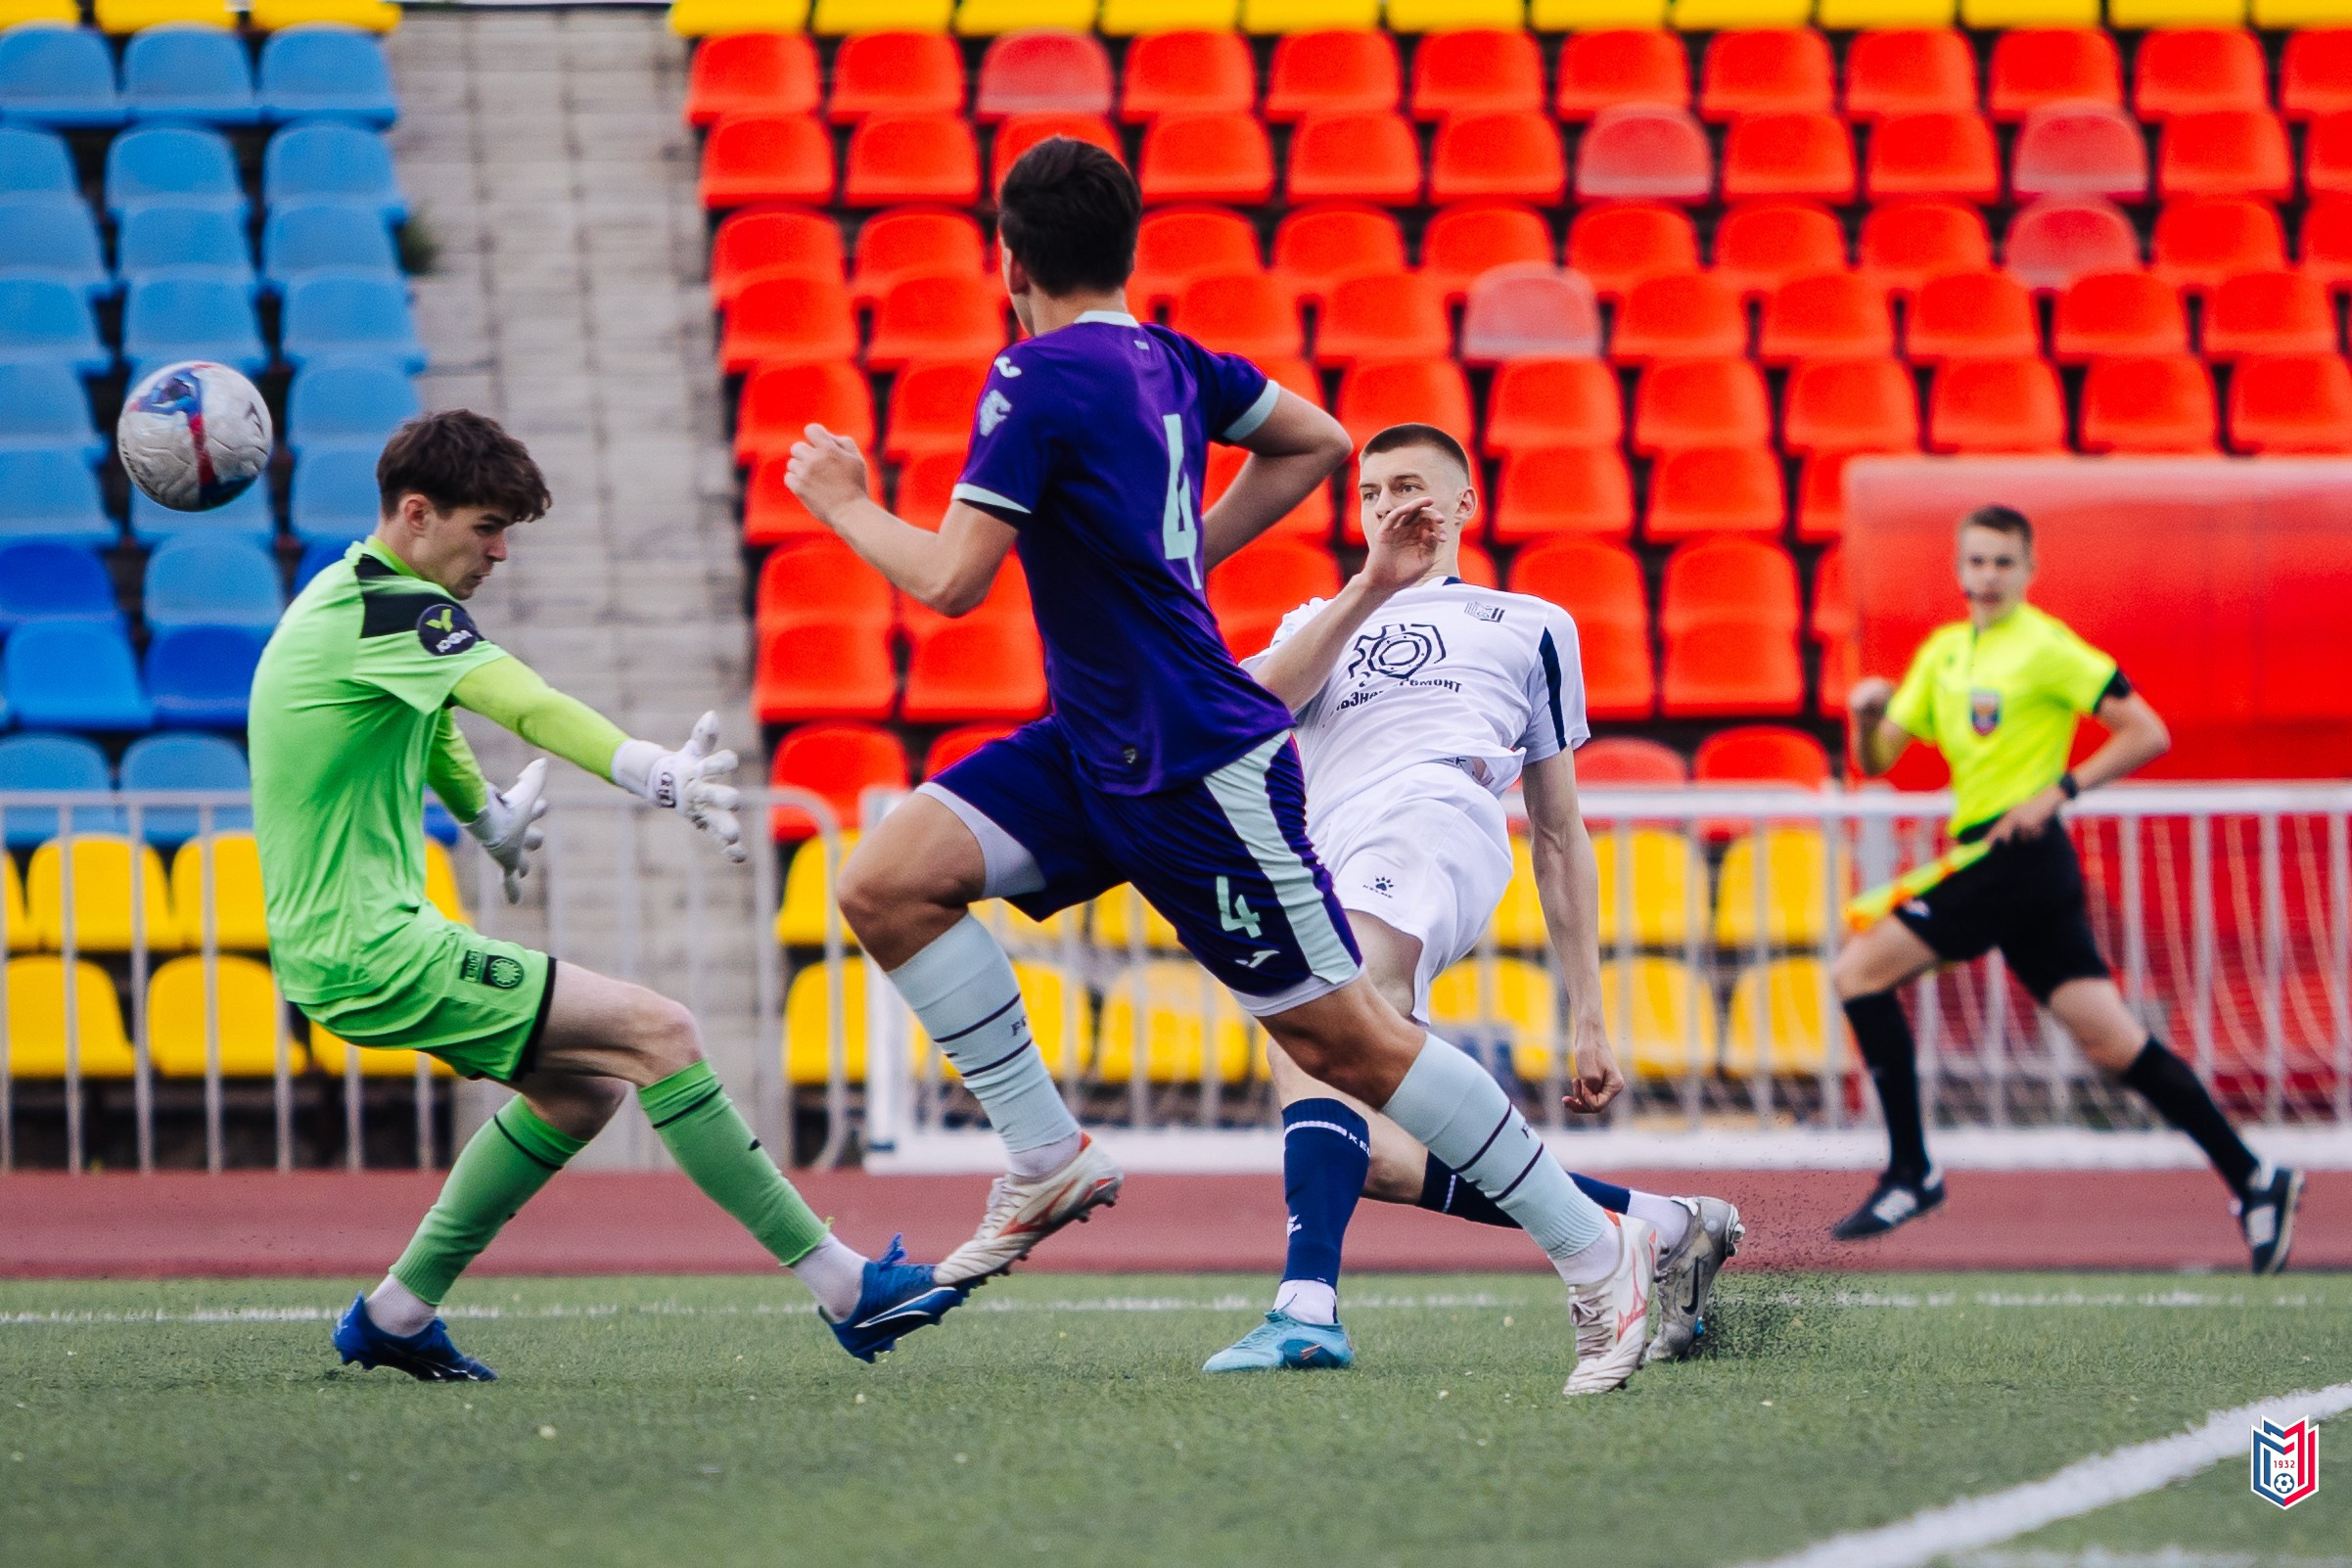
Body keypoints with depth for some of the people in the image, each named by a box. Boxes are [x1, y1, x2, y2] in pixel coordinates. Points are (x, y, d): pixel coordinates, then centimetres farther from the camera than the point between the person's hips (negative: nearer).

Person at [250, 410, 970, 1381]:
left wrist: (487, 819, 50)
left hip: (332, 946, 11)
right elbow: (528, 707, -34)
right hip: (373, 955, -11)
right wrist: (662, 777, -47)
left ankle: (396, 1314, 18)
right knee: (657, 1033, -12)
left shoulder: (346, 597, 15)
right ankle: (841, 1287, -11)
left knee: (583, 1086, 17)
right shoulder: (395, 607, -17)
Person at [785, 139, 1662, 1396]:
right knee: (887, 882, -3)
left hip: (1200, 769, -9)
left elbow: (951, 581, -19)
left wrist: (846, 505, -1)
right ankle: (1047, 1161, 0)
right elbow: (1316, 443, 23)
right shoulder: (1167, 360, 8)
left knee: (1343, 1036, -3)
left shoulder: (1040, 381, -16)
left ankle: (1596, 1254, 5)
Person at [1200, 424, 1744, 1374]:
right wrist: (1374, 584, 1)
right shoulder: (1318, 622, 36)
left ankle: (1308, 1302, -52)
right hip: (1338, 856, 4)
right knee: (1371, 1159, -17)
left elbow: (1559, 833, 25)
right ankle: (1661, 1227, -5)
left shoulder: (1528, 626, 28)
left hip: (1432, 823, -4)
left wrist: (1587, 1010, 18)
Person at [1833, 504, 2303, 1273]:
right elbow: (1876, 761, 17)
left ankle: (1910, 1173, -8)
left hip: (2016, 856, -8)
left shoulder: (2045, 646, -5)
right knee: (2112, 1040, 4)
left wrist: (2058, 790, -14)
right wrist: (1867, 714, -4)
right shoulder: (1943, 651, 18)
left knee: (1861, 972, -10)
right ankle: (2252, 1180, 4)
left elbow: (2148, 733, -8)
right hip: (1985, 860, 8)